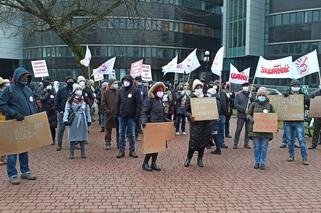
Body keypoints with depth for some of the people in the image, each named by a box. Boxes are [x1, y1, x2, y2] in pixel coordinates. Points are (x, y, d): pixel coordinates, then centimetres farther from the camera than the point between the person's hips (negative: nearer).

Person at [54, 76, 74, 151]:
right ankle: (59, 144, 9)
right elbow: (56, 101, 1)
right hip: (62, 112, -1)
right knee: (61, 128, 2)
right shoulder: (61, 90, 1)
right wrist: (59, 110, -7)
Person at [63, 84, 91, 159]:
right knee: (72, 136, 0)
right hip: (73, 120, -3)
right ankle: (71, 153, 8)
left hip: (82, 120, 3)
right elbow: (67, 110, -6)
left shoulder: (84, 100, 9)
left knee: (82, 136, 8)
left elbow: (87, 111, 11)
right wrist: (65, 119, -15)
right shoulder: (70, 100, -1)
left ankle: (83, 153, 16)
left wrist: (89, 120, 8)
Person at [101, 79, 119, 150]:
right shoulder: (105, 93, 1)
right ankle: (107, 143, 13)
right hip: (109, 115, -2)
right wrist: (107, 111, -11)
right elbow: (103, 103, -1)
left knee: (119, 129, 7)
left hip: (118, 114, 2)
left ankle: (119, 143, 16)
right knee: (108, 129, 5)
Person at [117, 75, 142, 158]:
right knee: (121, 134, 7)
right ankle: (121, 151, 15)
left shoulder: (135, 91, -5)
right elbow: (118, 103, 12)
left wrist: (137, 115, -13)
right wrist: (118, 113, 4)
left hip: (131, 116, -4)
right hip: (122, 116, 4)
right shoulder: (121, 91, 8)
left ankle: (132, 150, 16)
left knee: (131, 134, 6)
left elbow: (139, 103, -8)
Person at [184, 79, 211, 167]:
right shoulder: (191, 98, -1)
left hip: (206, 123, 4)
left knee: (203, 141, 8)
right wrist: (190, 115, -23)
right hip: (195, 123, -4)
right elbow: (187, 110, -4)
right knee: (193, 141, -8)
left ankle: (200, 159, 23)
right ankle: (188, 158, 13)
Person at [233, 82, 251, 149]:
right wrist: (244, 109, -13)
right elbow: (236, 104, -5)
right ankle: (235, 144, 6)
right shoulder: (239, 94, 1)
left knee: (248, 130, 7)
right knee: (238, 129, -2)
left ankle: (246, 143, 18)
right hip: (241, 115, -2)